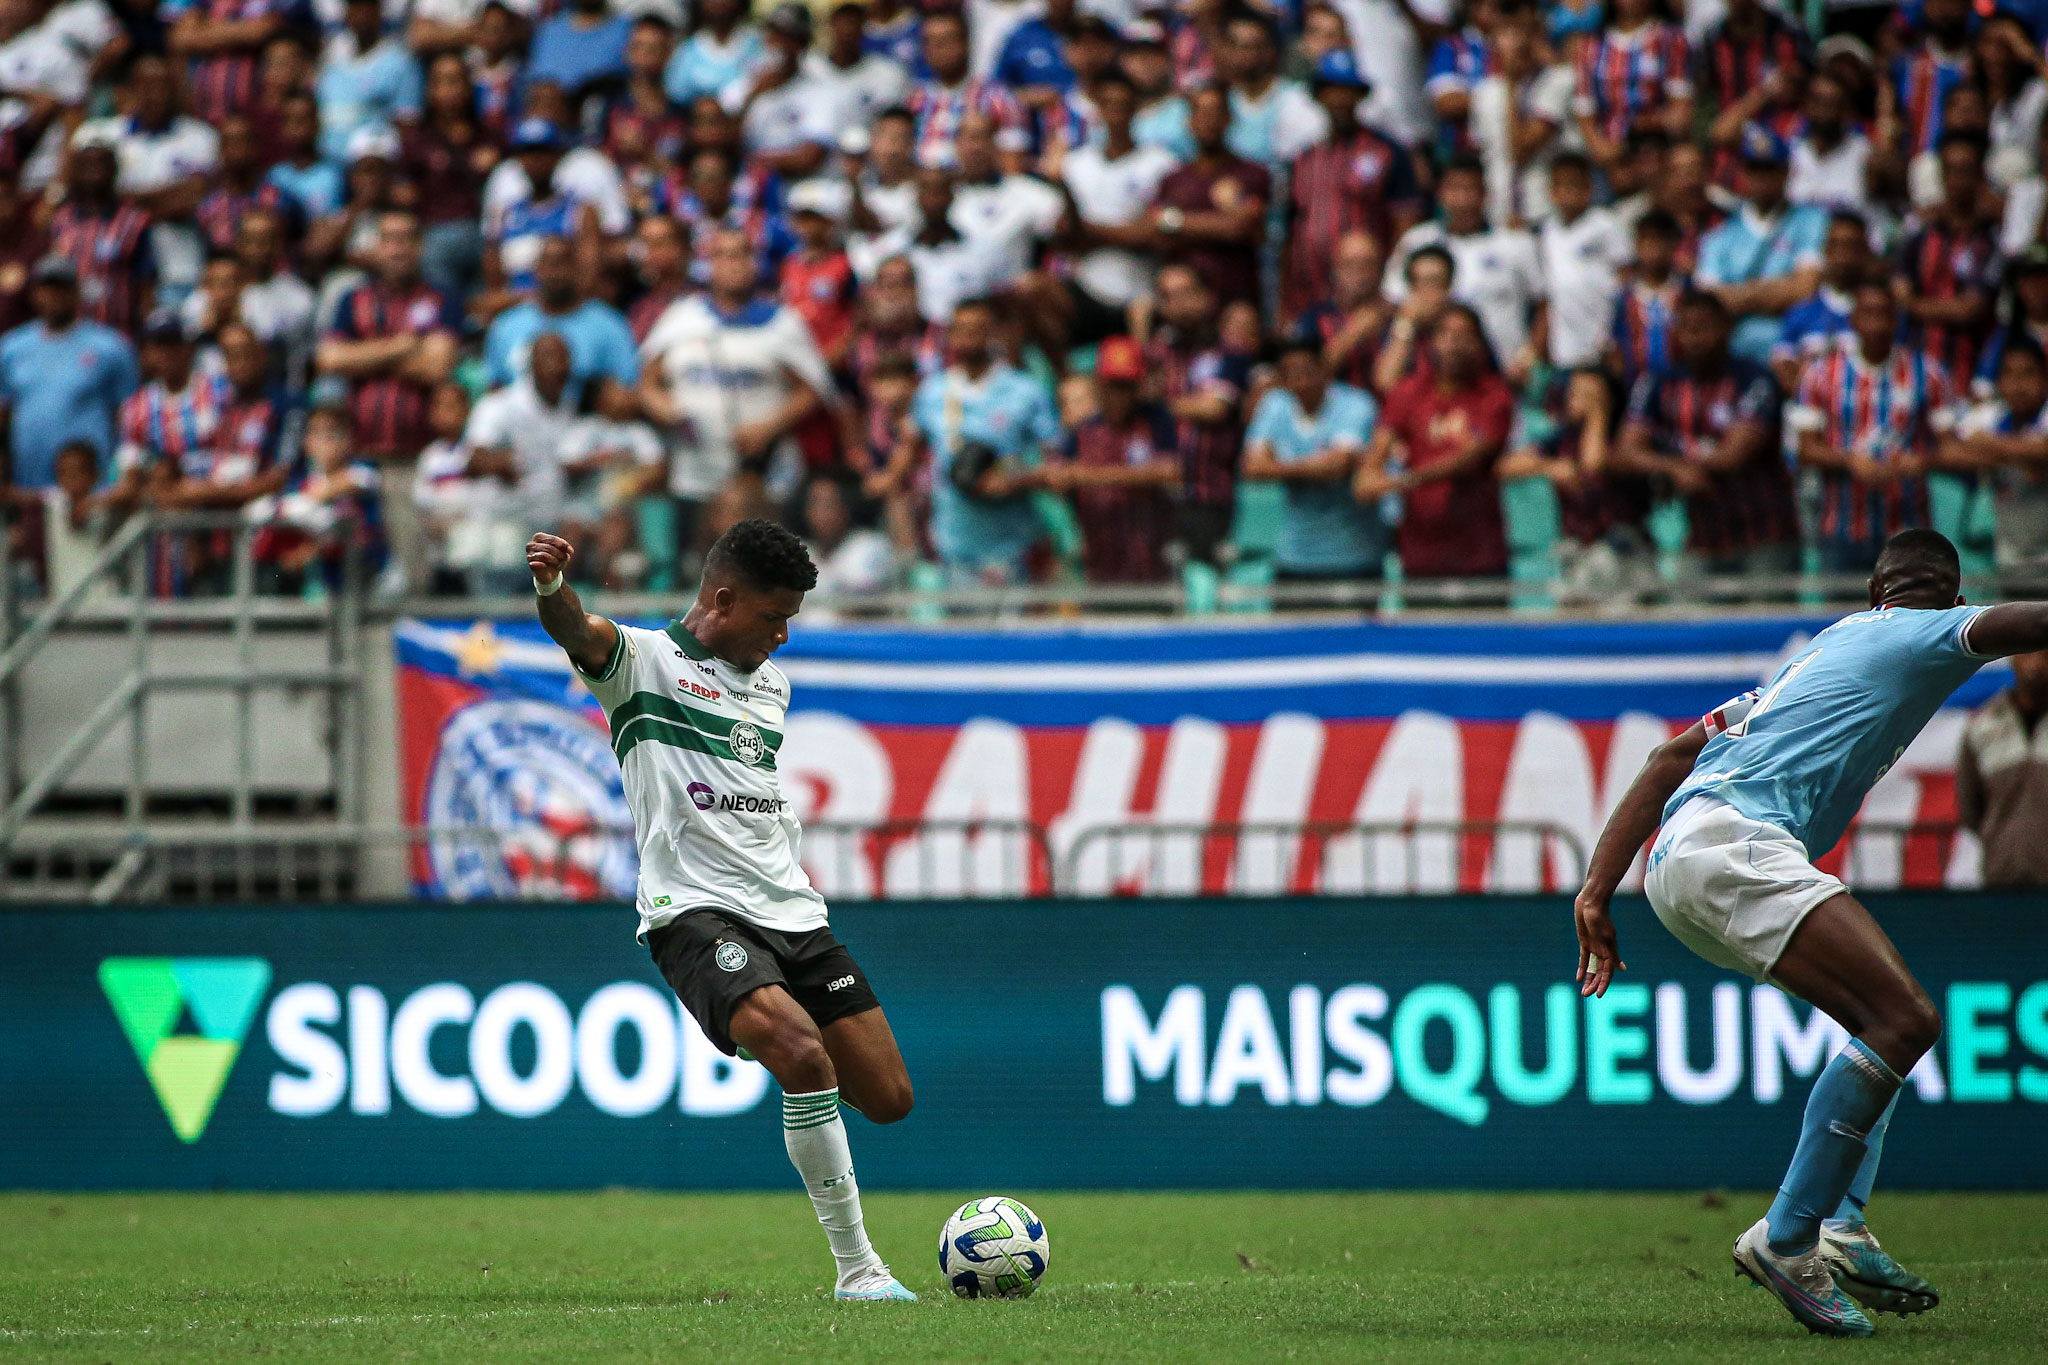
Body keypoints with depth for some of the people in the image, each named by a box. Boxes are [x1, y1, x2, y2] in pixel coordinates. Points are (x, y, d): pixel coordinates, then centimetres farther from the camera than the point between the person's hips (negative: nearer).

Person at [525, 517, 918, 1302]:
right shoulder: (644, 661, -2)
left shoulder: (772, 686, 19)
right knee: (804, 1053, -29)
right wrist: (552, 588, -46)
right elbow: (578, 634, -24)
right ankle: (856, 1267, -20)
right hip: (696, 913, -7)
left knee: (888, 1097, 2)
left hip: (791, 911, 7)